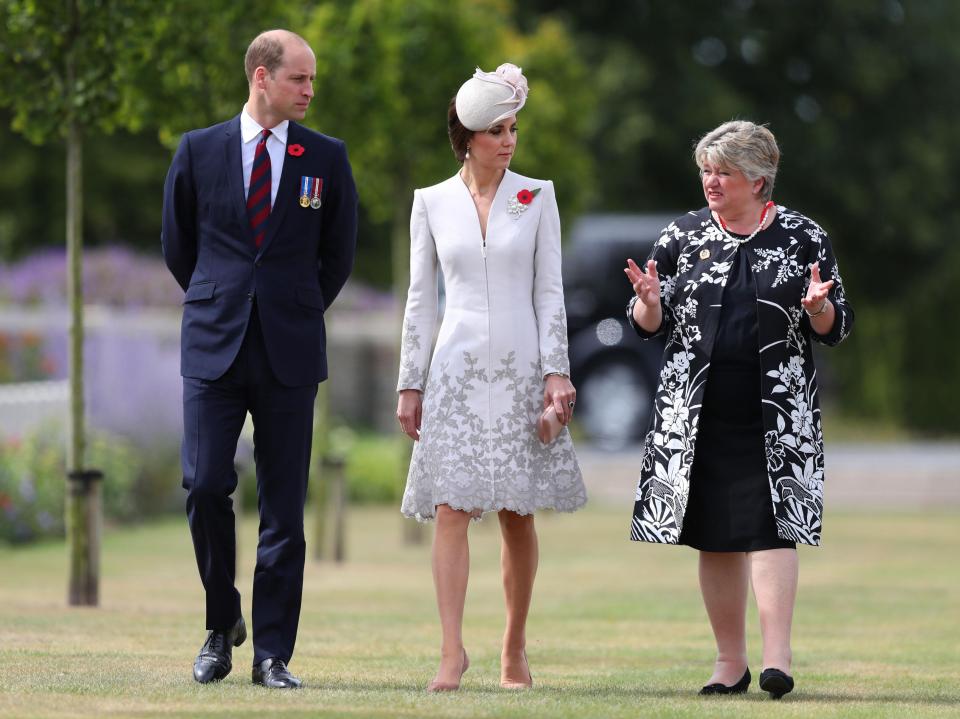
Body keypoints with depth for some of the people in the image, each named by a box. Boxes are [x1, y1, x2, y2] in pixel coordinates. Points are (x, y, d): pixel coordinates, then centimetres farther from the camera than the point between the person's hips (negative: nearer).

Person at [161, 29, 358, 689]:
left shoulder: (327, 157, 5)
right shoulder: (199, 151, 4)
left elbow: (339, 252, 15)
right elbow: (177, 245, 14)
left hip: (290, 354, 0)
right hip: (214, 346, 0)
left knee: (285, 507, 0)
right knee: (206, 487, -9)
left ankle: (273, 654, 4)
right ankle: (223, 625, 13)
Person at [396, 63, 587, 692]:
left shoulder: (537, 197, 4)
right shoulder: (433, 203, 6)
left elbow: (549, 290, 3)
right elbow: (420, 299, 9)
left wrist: (557, 372, -6)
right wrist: (411, 384, 6)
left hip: (520, 369, 0)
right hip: (456, 369, 0)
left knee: (518, 516, 4)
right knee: (452, 509, -11)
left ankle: (515, 650, 14)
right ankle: (453, 651, -14)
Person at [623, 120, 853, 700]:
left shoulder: (805, 238, 3)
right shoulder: (683, 236, 8)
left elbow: (835, 327, 4)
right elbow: (650, 325, 9)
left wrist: (817, 309, -18)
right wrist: (649, 302, -13)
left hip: (776, 414, -3)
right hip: (697, 414, 3)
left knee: (770, 524, -12)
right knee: (715, 537, 5)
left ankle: (778, 659, -15)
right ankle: (731, 662, 13)